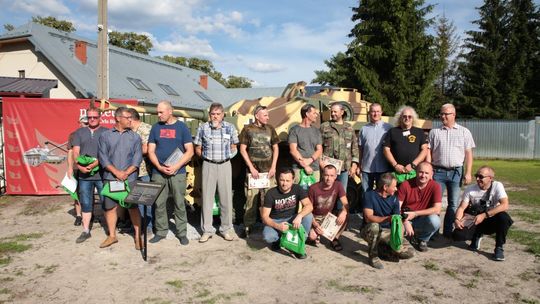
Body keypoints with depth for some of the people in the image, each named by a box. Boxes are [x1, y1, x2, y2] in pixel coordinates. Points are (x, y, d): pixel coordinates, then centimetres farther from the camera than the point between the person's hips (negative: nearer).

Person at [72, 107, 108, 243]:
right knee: (85, 203, 10)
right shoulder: (79, 132, 12)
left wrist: (96, 163, -22)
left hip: (102, 174, -3)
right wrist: (79, 165, -12)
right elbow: (75, 152, 5)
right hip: (84, 175, 3)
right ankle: (85, 231, 19)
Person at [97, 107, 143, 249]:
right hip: (110, 178, 1)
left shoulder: (135, 137, 6)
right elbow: (102, 156, -1)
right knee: (109, 207, 8)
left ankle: (138, 236, 8)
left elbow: (138, 157, 0)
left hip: (130, 178, -1)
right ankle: (112, 236, 22)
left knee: (133, 207, -1)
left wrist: (126, 172, -12)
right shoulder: (105, 135, 5)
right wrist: (116, 172, -11)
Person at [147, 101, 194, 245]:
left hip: (178, 172, -2)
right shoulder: (156, 127, 8)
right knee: (159, 204, 7)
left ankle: (182, 233, 14)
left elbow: (189, 151, -3)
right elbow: (151, 151, 6)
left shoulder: (182, 127, 2)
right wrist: (159, 167, -10)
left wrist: (176, 166, -13)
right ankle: (161, 232, 20)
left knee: (179, 203, 3)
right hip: (158, 172, 2)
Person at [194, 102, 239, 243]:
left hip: (225, 165, 0)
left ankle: (226, 228, 16)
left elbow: (233, 147, 13)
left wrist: (227, 155, 4)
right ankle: (207, 230, 12)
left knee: (226, 197, 4)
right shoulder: (203, 128, 1)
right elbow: (197, 148, 9)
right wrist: (206, 156, 2)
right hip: (208, 165, 0)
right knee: (207, 197, 3)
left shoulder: (230, 127, 3)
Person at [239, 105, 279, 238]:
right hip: (253, 169, -2)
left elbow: (275, 148, 13)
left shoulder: (270, 129, 9)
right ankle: (248, 226, 8)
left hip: (268, 170, 2)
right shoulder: (248, 129, 0)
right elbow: (242, 149, -1)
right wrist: (251, 168, -6)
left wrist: (273, 167, 4)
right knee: (251, 198, -2)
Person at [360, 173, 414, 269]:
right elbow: (368, 218, -26)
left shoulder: (394, 199, 0)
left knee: (409, 252, -13)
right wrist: (388, 218, -39)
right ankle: (373, 256, -17)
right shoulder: (370, 195, -15)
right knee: (374, 226, -40)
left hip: (387, 231, 4)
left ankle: (380, 248, 7)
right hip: (369, 230, -4)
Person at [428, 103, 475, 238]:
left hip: (456, 172, 1)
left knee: (453, 204, 7)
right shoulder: (434, 132, 7)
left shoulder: (464, 132, 6)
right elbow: (429, 152, 5)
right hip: (438, 171, 0)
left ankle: (448, 231, 18)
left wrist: (468, 173, -4)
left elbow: (468, 154, 4)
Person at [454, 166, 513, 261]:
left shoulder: (497, 186, -14)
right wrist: (457, 220, -32)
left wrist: (484, 215, -34)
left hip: (493, 221, -2)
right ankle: (477, 236, 13)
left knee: (503, 217, -35)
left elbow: (505, 205, -27)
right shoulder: (470, 189, -8)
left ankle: (499, 248, -14)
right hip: (476, 221, 2)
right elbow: (462, 208, -11)